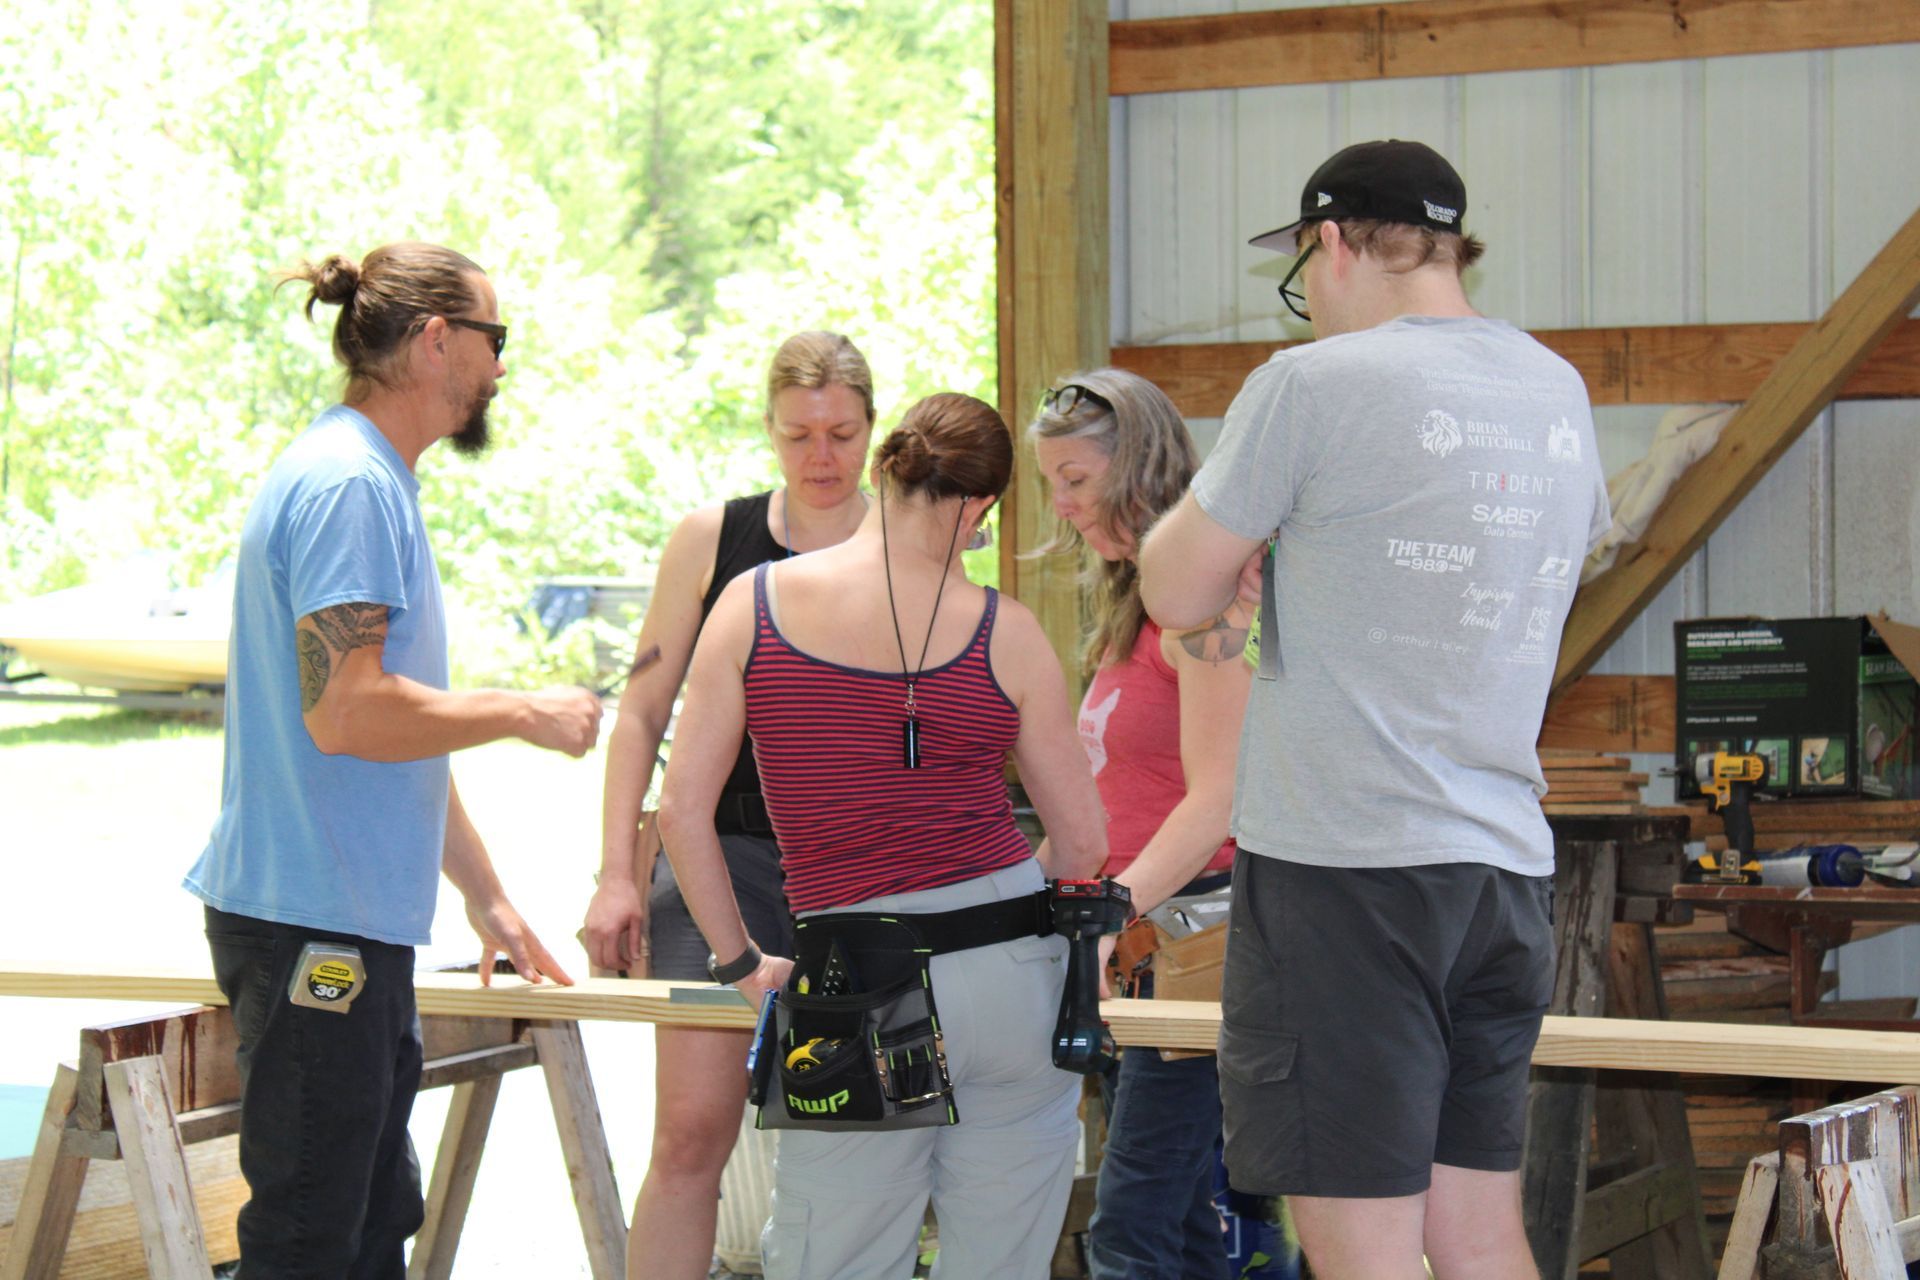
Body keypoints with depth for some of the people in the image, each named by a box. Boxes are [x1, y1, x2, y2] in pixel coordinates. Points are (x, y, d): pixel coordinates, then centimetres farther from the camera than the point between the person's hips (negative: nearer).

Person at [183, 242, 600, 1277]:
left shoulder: (376, 484, 18)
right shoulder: (346, 484, -14)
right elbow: (347, 711, -24)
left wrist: (486, 899, 27)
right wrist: (527, 714, -12)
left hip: (360, 920, 11)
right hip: (311, 920, -11)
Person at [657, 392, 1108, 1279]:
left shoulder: (754, 605, 1)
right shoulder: (1005, 633, 0)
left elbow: (682, 812, 0)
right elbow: (1082, 842, 5)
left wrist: (741, 963, 10)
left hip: (859, 984, 0)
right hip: (1016, 965, 1)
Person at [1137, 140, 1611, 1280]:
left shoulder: (1315, 386, -9)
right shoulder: (1559, 390, 12)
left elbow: (1178, 594, -3)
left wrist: (1240, 517, 17)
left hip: (1346, 866, -7)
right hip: (1507, 865, 7)